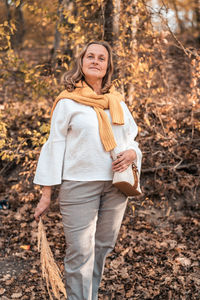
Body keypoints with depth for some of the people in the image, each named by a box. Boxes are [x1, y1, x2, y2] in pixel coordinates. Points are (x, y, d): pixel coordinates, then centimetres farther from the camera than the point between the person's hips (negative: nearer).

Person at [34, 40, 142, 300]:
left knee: (103, 247, 13)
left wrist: (132, 154, -8)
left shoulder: (118, 103, 11)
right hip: (79, 184, -4)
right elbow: (54, 145, -1)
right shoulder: (67, 102, -1)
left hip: (115, 185, 5)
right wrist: (46, 194, -5)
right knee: (80, 254, -5)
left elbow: (131, 140, 18)